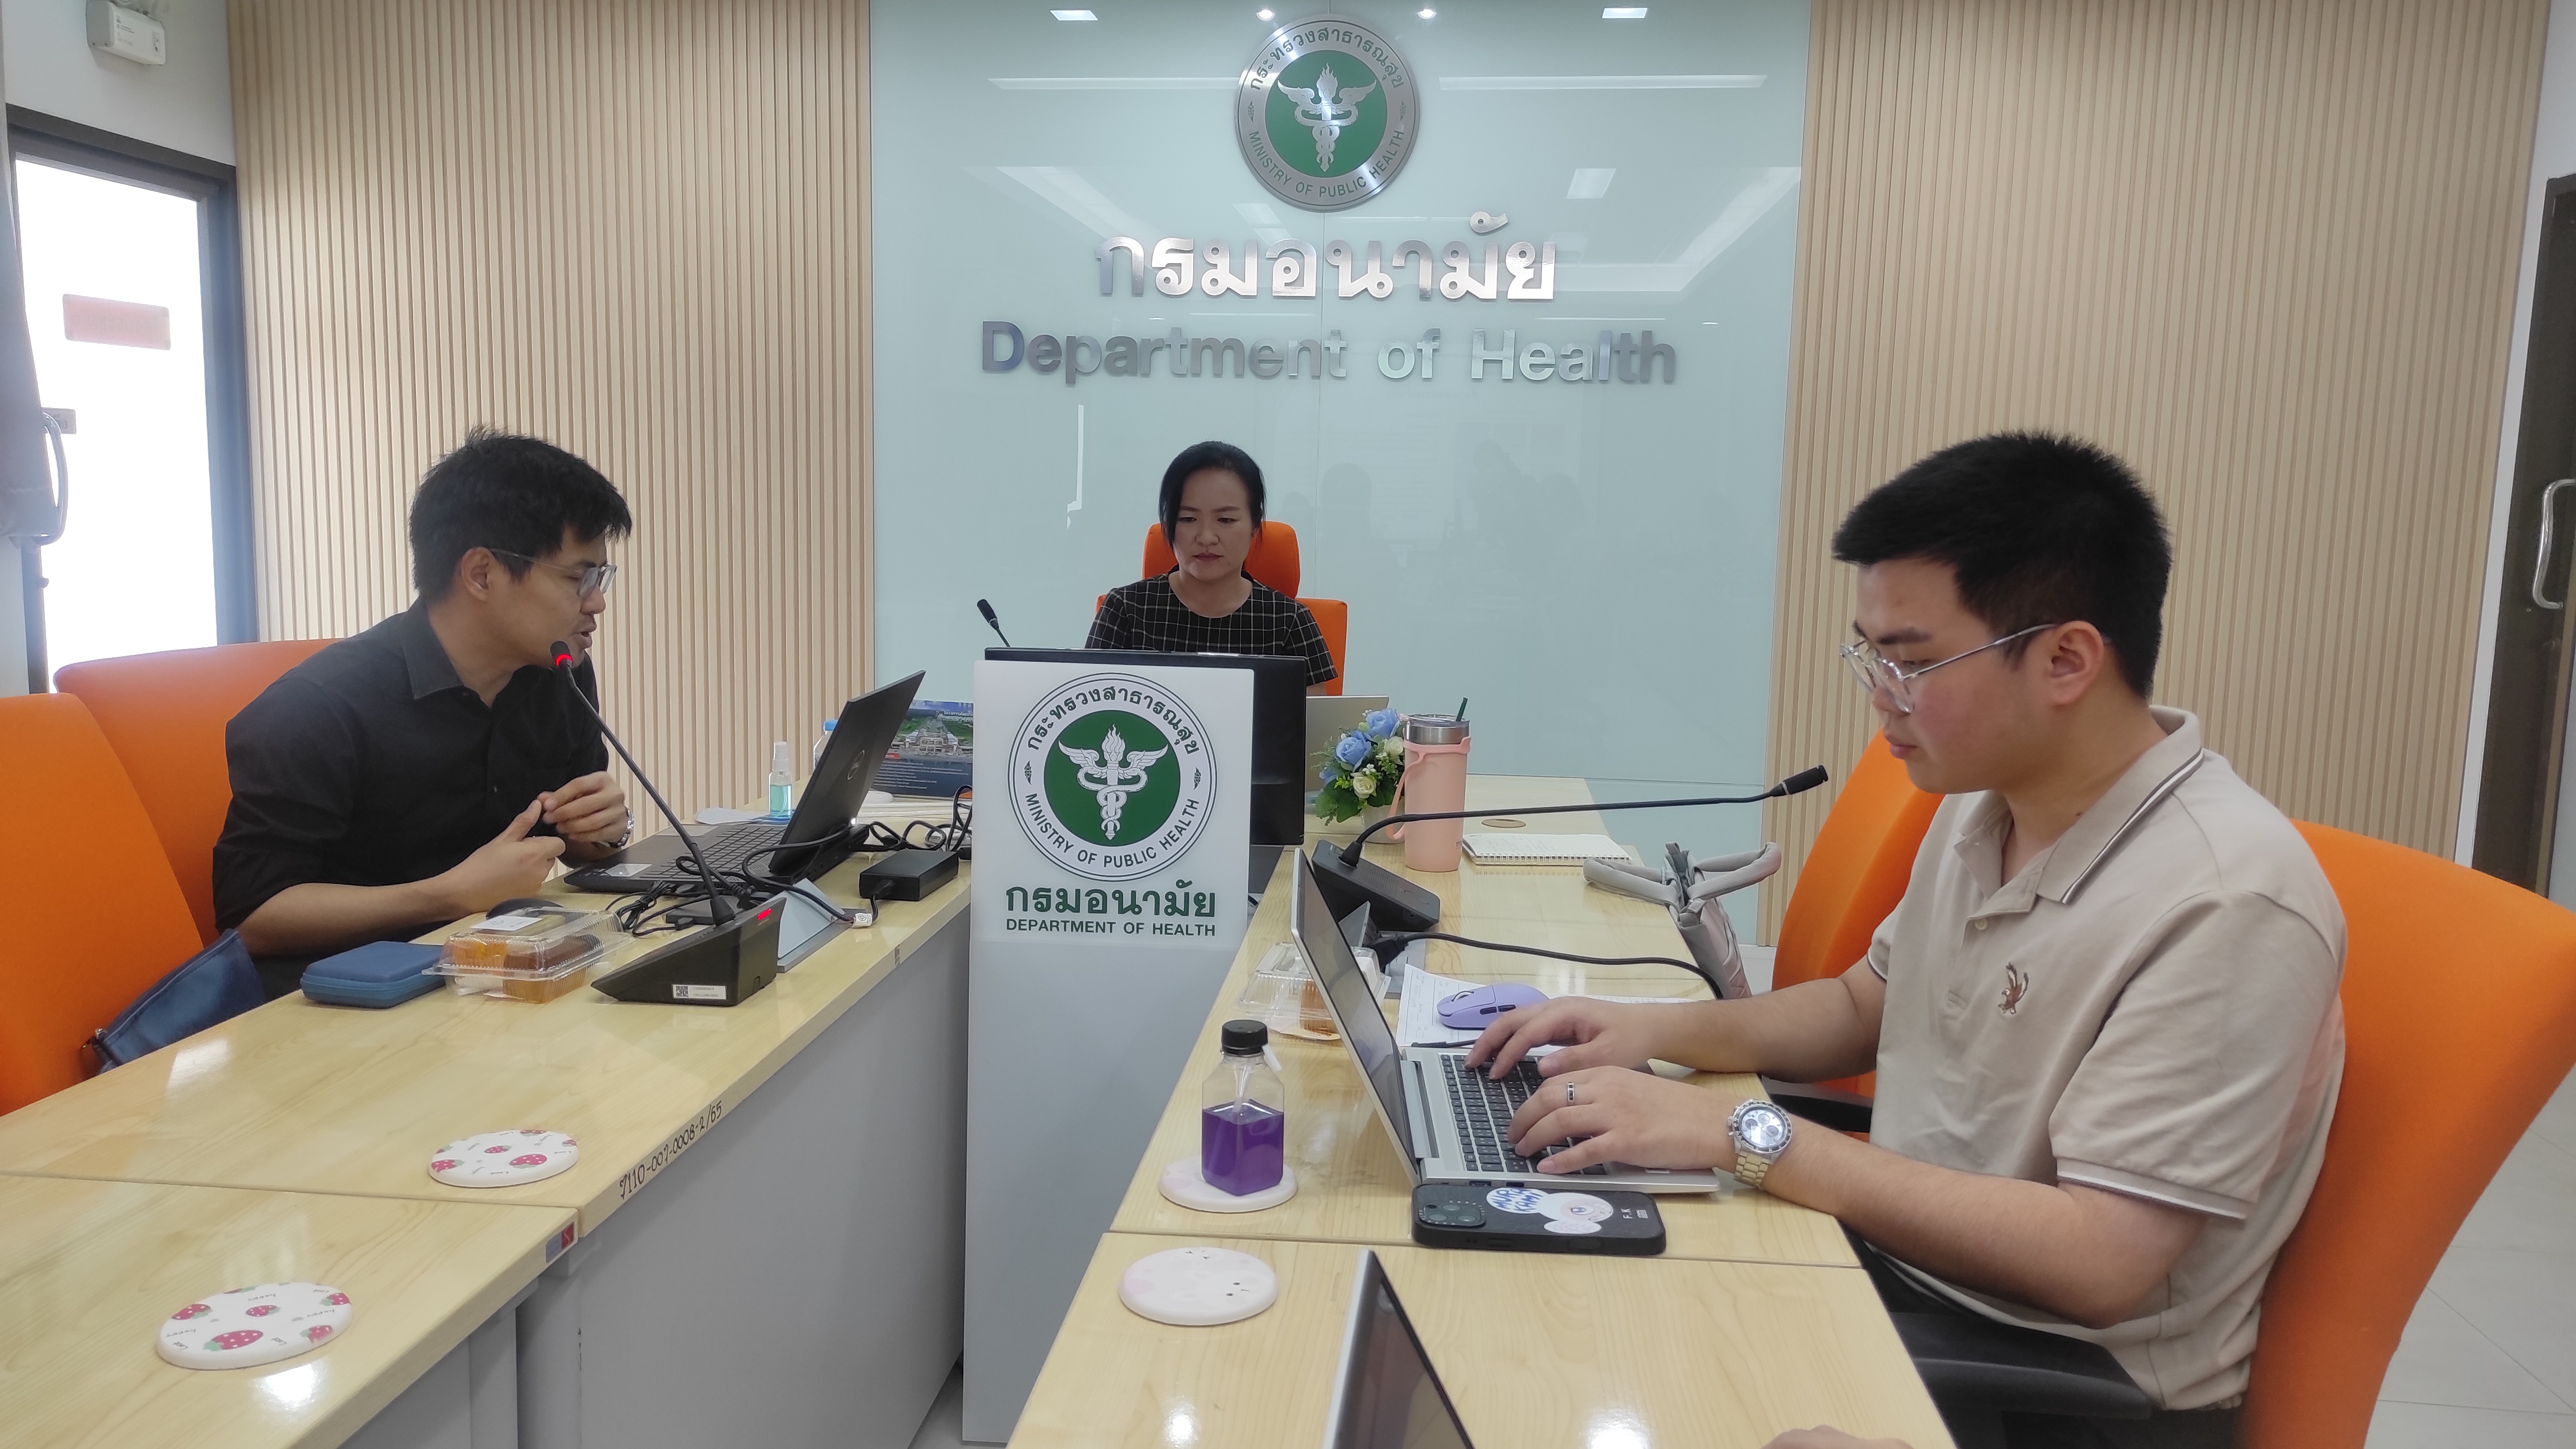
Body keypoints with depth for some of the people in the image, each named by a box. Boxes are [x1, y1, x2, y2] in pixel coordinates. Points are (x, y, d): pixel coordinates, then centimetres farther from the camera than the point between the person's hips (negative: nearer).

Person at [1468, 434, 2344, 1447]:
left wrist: (1746, 1136, -27)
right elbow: (1865, 1004, 16)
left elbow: (2098, 1264, -27)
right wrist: (1658, 1032, -1)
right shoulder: (1984, 804, 1)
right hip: (1891, 1257, 7)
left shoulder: (2228, 904, -25)